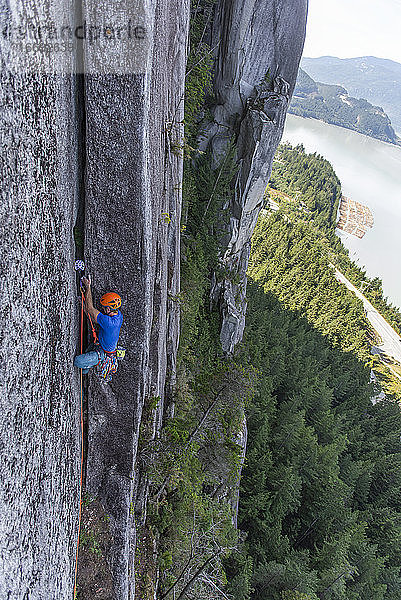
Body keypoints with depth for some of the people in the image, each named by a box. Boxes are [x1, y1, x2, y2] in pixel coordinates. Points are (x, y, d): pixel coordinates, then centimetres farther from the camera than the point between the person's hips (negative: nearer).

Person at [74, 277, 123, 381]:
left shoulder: (107, 321, -38)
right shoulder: (118, 315, -11)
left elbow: (89, 308, -29)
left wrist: (88, 287, -22)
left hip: (103, 354, -9)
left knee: (77, 361, -12)